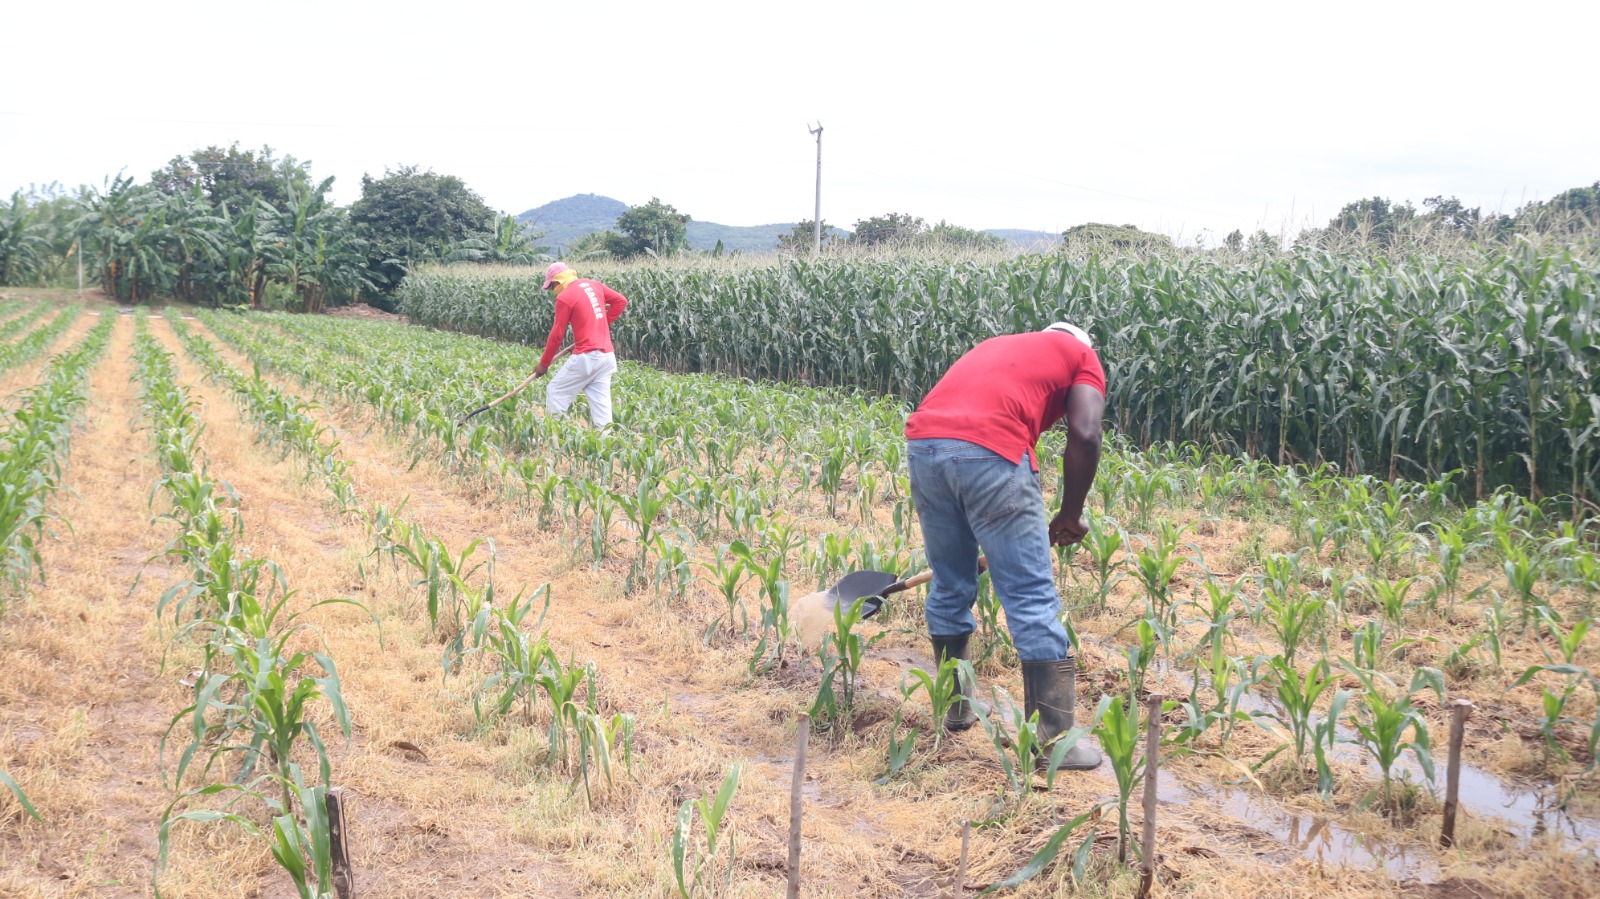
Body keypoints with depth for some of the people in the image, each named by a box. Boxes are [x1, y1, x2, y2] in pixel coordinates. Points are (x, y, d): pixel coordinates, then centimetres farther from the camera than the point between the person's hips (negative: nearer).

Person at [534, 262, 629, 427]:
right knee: (600, 400, 5)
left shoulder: (564, 297, -8)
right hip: (607, 355, 7)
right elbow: (621, 301, 15)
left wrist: (544, 363, 3)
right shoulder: (593, 284, 11)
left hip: (586, 357, -7)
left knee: (555, 392, 5)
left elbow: (557, 334, -6)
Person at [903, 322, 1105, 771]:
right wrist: (1071, 514, 14)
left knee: (950, 587, 22)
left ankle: (956, 707, 36)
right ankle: (1055, 740, 7)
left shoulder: (997, 345, 38)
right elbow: (1084, 435, 3)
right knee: (1032, 599, 3)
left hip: (922, 442, 6)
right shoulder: (1082, 356, 22)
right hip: (988, 449, -6)